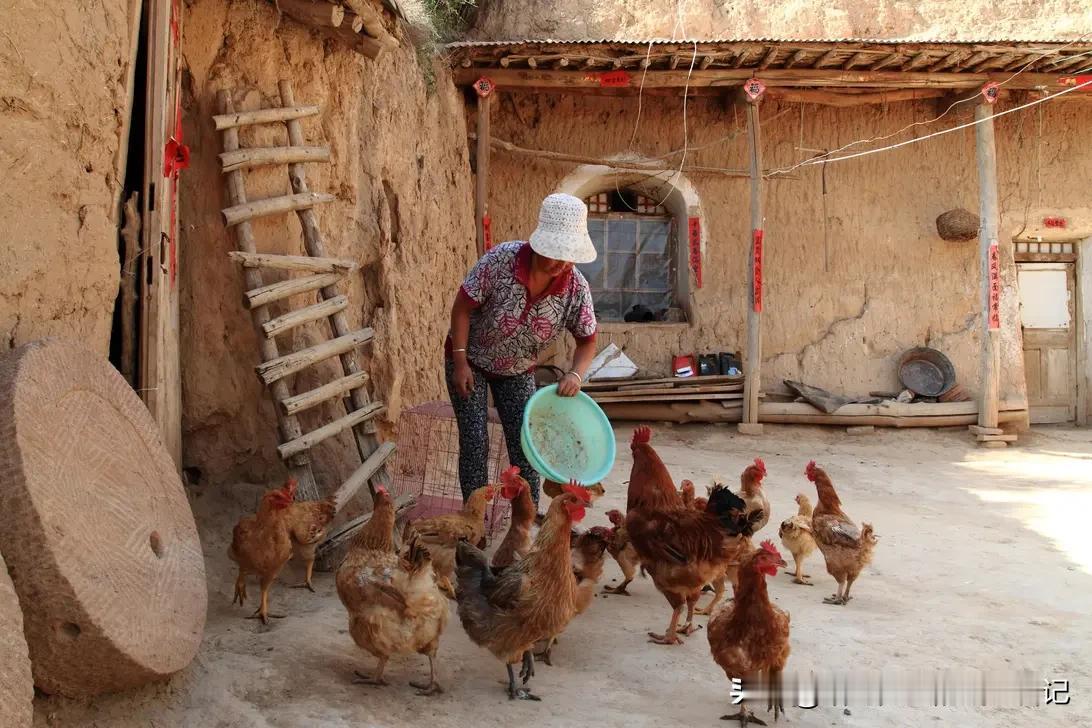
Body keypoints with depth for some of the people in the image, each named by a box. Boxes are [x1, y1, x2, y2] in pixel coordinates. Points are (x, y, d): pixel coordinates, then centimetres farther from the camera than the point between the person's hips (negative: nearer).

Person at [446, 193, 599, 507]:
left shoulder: (577, 288, -20)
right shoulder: (500, 260, -29)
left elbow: (587, 340, -5)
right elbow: (462, 307, -19)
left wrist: (576, 374, -25)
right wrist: (460, 362, -18)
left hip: (518, 371, 3)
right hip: (471, 362, -3)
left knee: (524, 445, 1)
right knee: (475, 442, -6)